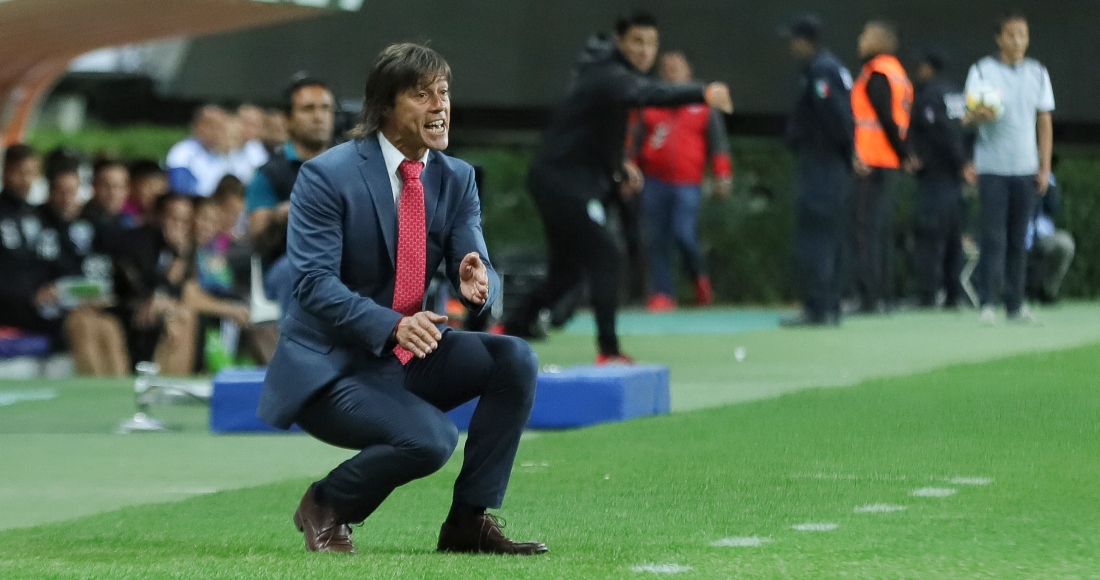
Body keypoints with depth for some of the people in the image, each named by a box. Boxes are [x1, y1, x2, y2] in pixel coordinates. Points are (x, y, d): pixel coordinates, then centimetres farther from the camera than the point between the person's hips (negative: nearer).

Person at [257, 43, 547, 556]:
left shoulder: (456, 179, 4)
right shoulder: (327, 176, -15)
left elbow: (476, 268, -3)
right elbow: (314, 282, -22)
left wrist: (477, 284, -29)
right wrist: (392, 326, -36)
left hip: (409, 358, 7)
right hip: (328, 368, -7)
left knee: (515, 360, -16)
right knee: (430, 439, -29)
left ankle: (470, 520, -6)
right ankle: (325, 505, -1)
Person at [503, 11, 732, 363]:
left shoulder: (614, 74, 13)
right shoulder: (609, 76, -19)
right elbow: (647, 93, -42)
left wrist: (618, 168, 13)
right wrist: (702, 93, -55)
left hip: (561, 182, 10)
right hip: (564, 181, -10)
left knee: (568, 269, 18)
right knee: (604, 255, -16)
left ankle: (513, 330, 27)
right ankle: (608, 351, -18)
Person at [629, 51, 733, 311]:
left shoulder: (703, 106, 7)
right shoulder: (650, 105, 11)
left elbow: (717, 141, 4)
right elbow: (635, 142, 15)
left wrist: (723, 175, -4)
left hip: (687, 184, -3)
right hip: (655, 182, 3)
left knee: (683, 236, -16)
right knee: (658, 241, 1)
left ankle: (699, 277, 12)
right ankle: (662, 294, 7)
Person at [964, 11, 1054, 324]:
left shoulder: (1038, 73, 9)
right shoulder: (982, 71, 0)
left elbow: (1044, 122, 12)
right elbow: (967, 118, -4)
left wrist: (1045, 167, 7)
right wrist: (978, 114, -29)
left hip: (1026, 168, 3)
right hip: (992, 166, -3)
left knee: (1018, 239, 4)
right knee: (994, 237, -8)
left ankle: (1015, 304, 8)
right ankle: (989, 303, -7)